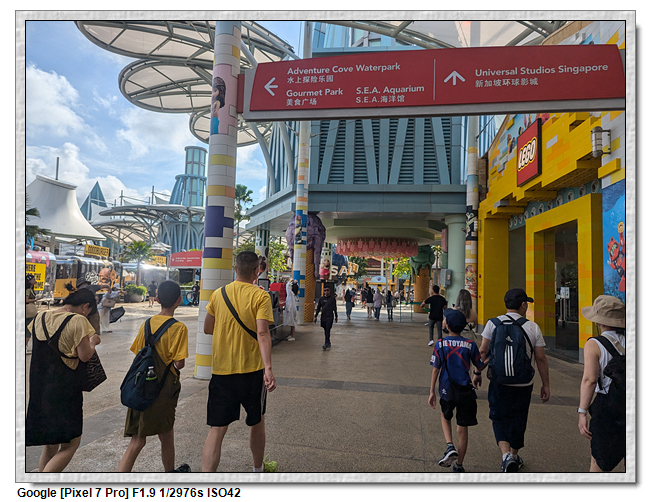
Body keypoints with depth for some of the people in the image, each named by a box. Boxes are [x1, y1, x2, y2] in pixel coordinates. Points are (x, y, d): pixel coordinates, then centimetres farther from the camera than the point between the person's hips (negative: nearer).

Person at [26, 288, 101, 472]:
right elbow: (85, 355, -16)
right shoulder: (78, 321, -15)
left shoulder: (40, 317, 6)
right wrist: (93, 342, 2)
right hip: (65, 390, -7)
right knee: (71, 443, 4)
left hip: (38, 388, 8)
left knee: (50, 445, 21)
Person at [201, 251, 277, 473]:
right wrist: (268, 368, -26)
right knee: (257, 422, 19)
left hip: (221, 370, 2)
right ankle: (258, 468, 39)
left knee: (217, 428, 5)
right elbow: (262, 333, -21)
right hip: (252, 369, -2)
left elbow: (207, 329, 11)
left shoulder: (218, 294, 2)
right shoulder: (260, 296, -10)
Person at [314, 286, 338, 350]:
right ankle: (328, 343, 23)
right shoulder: (321, 299, 7)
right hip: (323, 317, 4)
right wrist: (315, 316, 5)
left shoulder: (332, 299, 1)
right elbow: (318, 308, 10)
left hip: (330, 317, -3)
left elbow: (334, 308, 8)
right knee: (326, 331, 10)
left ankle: (326, 344, -14)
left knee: (328, 330, -12)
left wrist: (336, 316, 12)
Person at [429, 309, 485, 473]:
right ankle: (459, 466, 21)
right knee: (462, 429, 12)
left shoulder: (440, 344, -9)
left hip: (447, 391, 0)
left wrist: (432, 391, 1)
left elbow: (435, 369, -7)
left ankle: (450, 446, 5)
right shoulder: (471, 345, -6)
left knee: (445, 418, 27)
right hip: (466, 391, 1)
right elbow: (480, 367, 3)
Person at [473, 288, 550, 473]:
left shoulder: (493, 323, -6)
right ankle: (514, 456, 34)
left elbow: (483, 351, -5)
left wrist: (478, 372, 7)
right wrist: (546, 384, 7)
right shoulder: (533, 327, -4)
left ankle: (506, 454, -9)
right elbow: (541, 358, -2)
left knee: (499, 418, 10)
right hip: (524, 384, 1)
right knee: (518, 420, 18)